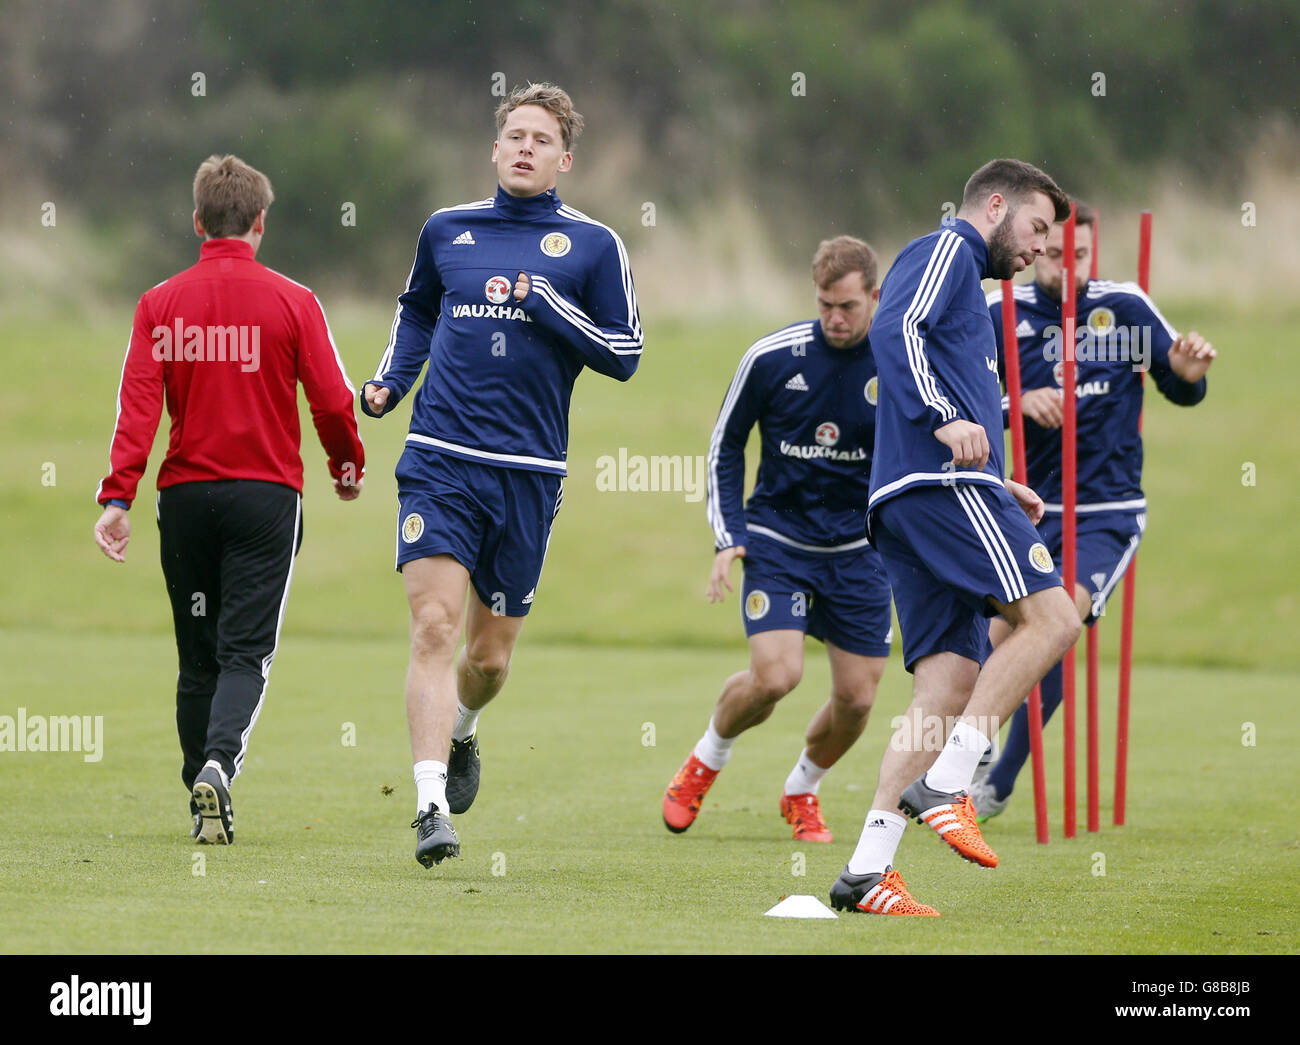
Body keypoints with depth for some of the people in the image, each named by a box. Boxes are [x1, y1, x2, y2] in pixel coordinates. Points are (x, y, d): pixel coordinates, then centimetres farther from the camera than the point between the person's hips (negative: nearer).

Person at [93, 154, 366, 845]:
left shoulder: (160, 304, 1)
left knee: (198, 659, 12)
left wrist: (117, 496, -10)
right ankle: (218, 765, -28)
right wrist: (348, 465, 16)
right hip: (266, 495, -2)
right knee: (246, 652, -3)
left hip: (186, 495, 2)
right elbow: (332, 401, -3)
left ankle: (205, 808, 14)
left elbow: (138, 404, -7)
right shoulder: (292, 303, -3)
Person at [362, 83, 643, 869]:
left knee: (492, 654, 9)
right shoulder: (447, 230, 10)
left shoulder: (593, 245, 3)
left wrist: (544, 303, -11)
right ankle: (432, 807, -20)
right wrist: (390, 381, 11)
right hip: (439, 460, 0)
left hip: (528, 474, 0)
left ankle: (461, 733, 43)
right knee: (435, 626, -16)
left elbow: (625, 353, 1)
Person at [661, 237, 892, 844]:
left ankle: (801, 791, 29)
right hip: (778, 538, -2)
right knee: (775, 677, -20)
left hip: (860, 548, 2)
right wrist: (729, 537, -4)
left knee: (856, 699, -1)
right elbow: (726, 443, 3)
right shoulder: (772, 358, -11)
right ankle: (706, 760, 11)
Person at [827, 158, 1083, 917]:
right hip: (942, 485, -10)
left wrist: (1000, 491, 24)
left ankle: (868, 870, -9)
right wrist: (945, 419, -26)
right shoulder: (947, 250, 5)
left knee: (949, 684, 0)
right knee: (1052, 617, -16)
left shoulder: (964, 283, 33)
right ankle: (944, 785, -19)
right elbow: (894, 329, -15)